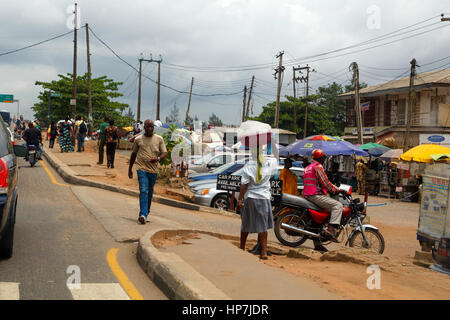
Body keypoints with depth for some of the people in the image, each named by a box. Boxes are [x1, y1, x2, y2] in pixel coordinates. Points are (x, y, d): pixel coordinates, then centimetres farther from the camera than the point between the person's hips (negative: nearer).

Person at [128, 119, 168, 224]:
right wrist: (130, 168, 17)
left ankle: (146, 213, 26)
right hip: (142, 168, -2)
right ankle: (143, 215, -22)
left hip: (153, 169, 2)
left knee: (150, 193, 12)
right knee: (143, 191, -16)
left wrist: (158, 158, -18)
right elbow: (133, 154, 15)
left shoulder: (159, 139, 7)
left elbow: (165, 153, 4)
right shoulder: (138, 139, 5)